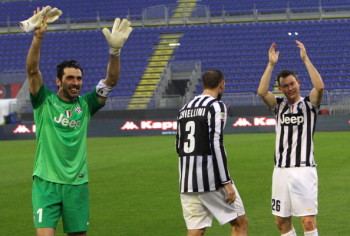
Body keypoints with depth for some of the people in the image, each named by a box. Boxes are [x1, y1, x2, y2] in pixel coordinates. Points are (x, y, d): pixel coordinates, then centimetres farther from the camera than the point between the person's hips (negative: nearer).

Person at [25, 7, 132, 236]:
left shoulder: (86, 105, 5)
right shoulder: (44, 101, -1)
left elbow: (111, 80, -4)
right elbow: (32, 70, -15)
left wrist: (115, 49, -20)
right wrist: (38, 37, -29)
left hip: (77, 183, 3)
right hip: (46, 182, -3)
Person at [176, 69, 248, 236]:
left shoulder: (184, 109, 14)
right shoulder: (216, 105, -6)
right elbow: (216, 144, -15)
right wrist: (226, 183, -15)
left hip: (186, 180, 6)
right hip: (210, 178, -6)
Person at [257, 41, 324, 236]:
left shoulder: (309, 104, 2)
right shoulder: (279, 105, 11)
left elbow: (320, 87, -18)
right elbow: (262, 91, -7)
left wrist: (305, 59, -15)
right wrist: (271, 64, -9)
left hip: (304, 170, -4)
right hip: (281, 170, 4)